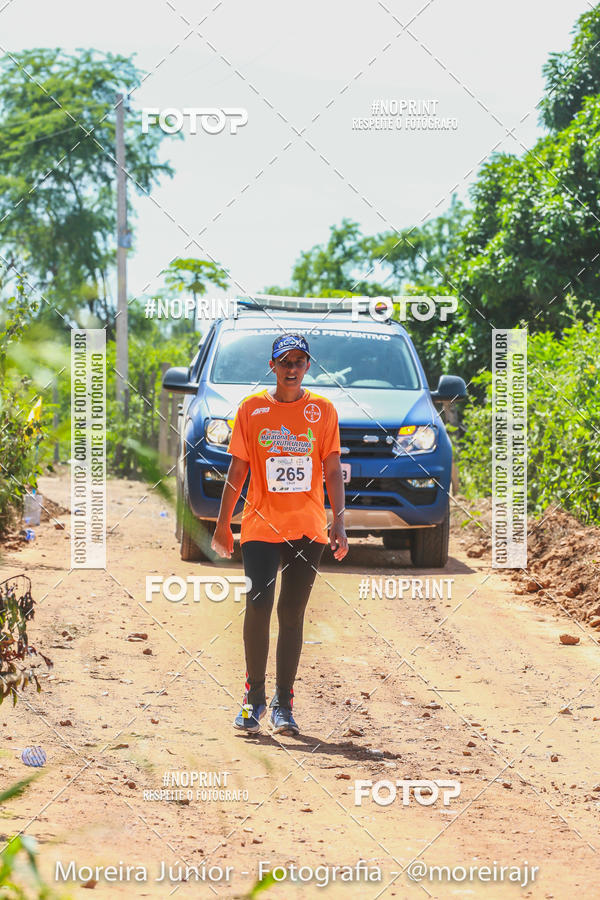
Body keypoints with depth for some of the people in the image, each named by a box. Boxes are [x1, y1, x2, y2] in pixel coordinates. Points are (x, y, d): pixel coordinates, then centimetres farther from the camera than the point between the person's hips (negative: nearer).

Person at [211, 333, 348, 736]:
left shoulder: (323, 410, 5)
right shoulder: (252, 408, 4)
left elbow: (333, 471, 5)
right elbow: (237, 469, 6)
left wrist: (339, 522, -4)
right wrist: (222, 525, 4)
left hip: (308, 530, 1)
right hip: (261, 527, -1)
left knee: (292, 613, 3)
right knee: (258, 606, -11)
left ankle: (283, 703, 9)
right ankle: (254, 695, 4)